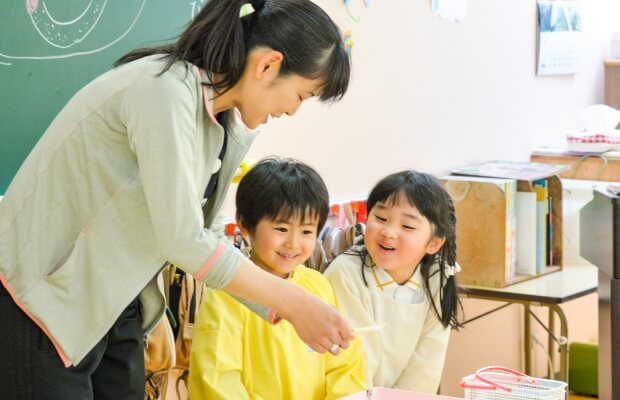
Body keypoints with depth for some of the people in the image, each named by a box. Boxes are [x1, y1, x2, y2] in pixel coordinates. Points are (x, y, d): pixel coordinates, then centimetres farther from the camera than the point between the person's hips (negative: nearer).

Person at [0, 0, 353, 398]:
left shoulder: (225, 122, 3)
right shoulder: (166, 89, -24)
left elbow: (202, 234, 6)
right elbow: (183, 241, -25)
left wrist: (282, 310, -1)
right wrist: (294, 302, -18)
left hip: (114, 305, 8)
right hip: (44, 299, -8)